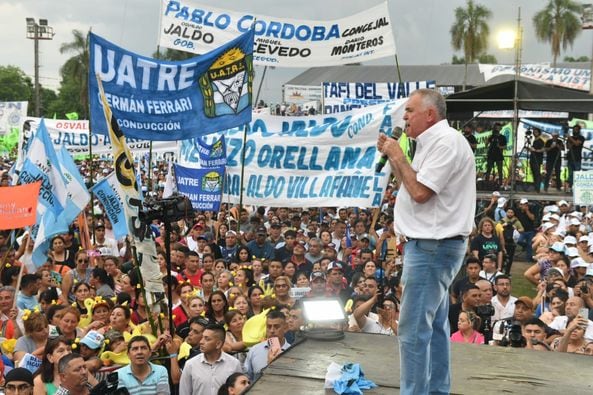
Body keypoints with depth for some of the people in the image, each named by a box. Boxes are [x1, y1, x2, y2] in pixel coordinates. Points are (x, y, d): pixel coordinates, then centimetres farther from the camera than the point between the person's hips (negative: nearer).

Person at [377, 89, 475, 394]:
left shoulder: (446, 142, -17)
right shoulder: (434, 142, 16)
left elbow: (420, 192, -22)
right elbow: (412, 185, 20)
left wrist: (399, 156, -11)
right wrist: (391, 156, 11)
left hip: (433, 247, -11)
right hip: (433, 244, 11)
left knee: (414, 329, -9)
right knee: (435, 325, 16)